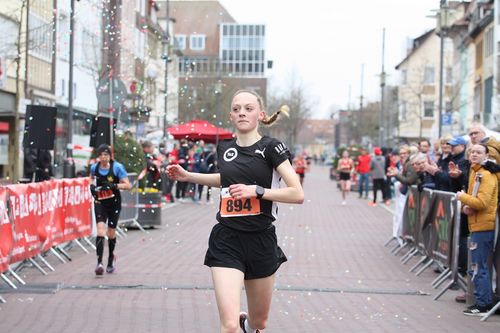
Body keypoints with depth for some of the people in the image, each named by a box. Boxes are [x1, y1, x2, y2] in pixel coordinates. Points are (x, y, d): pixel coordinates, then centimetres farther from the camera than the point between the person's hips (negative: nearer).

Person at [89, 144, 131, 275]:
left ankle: (111, 260, 33)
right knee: (100, 230, -16)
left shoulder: (117, 167, -12)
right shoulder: (94, 167, -2)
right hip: (100, 203, 1)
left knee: (111, 233, 10)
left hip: (114, 203, -1)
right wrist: (92, 185, -1)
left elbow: (127, 185, -13)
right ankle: (99, 262, -22)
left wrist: (114, 186, -27)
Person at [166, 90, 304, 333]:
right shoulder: (225, 148, 6)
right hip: (226, 242, 1)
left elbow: (298, 194, -14)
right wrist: (188, 176, 20)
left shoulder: (271, 147, -7)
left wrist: (257, 190, -21)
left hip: (261, 242, -1)